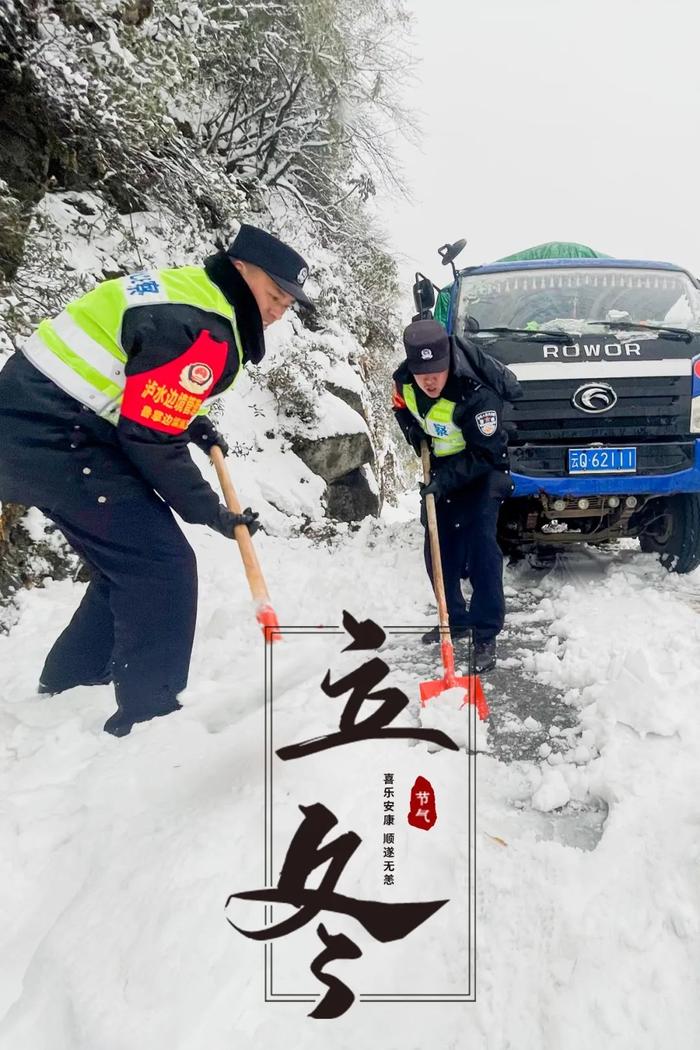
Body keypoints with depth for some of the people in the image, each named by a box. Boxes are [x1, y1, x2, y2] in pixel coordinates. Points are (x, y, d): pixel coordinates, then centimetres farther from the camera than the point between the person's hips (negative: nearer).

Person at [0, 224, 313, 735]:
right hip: (55, 435, -11)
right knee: (162, 567, -11)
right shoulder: (202, 329, -19)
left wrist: (190, 418, 12)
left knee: (129, 565, 18)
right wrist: (212, 513, -9)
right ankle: (150, 714, -2)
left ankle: (64, 689, 33)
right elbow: (150, 440, -21)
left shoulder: (186, 290, 13)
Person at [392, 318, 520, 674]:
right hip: (439, 468, 6)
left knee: (480, 546, -16)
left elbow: (486, 453, -27)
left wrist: (446, 481, -32)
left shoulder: (476, 393, -33)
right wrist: (415, 433, -8)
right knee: (437, 550, 8)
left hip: (481, 471, -6)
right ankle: (455, 620, 25)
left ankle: (486, 634, -6)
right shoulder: (404, 380, -14)